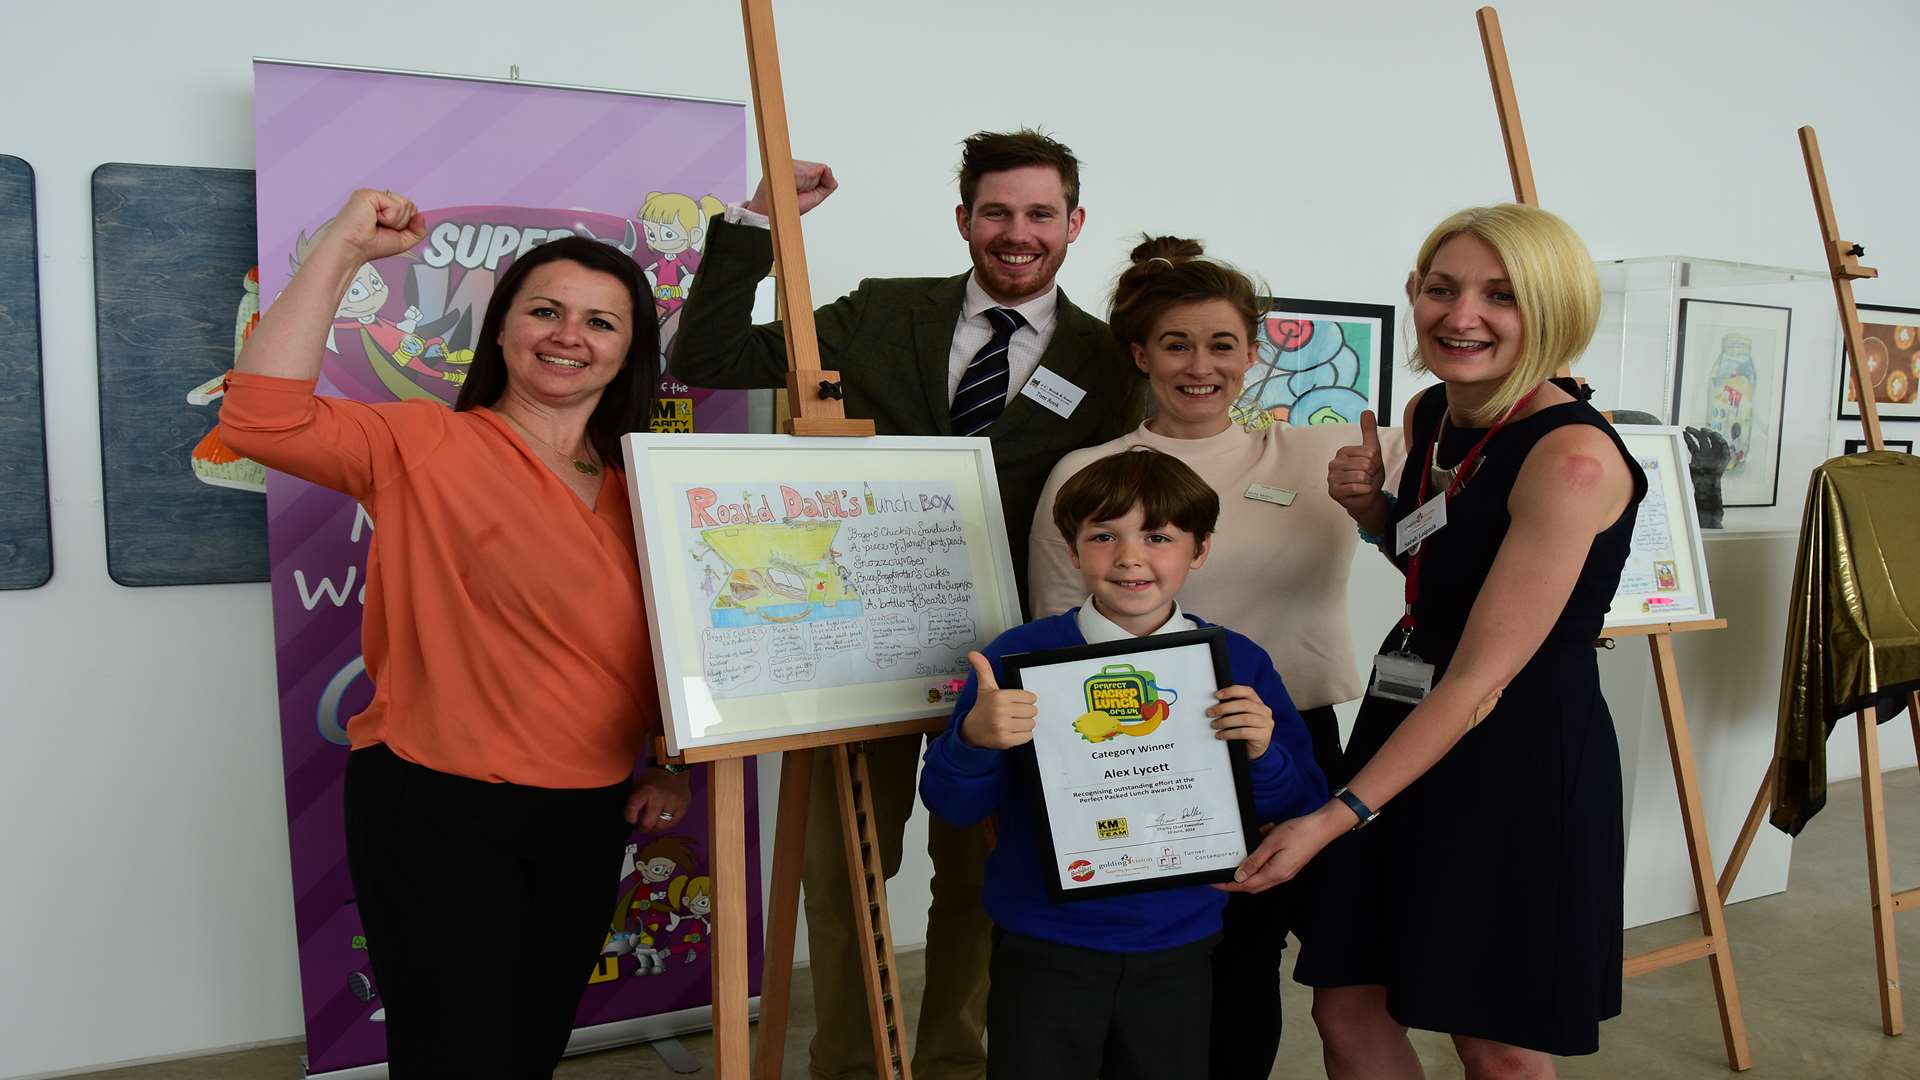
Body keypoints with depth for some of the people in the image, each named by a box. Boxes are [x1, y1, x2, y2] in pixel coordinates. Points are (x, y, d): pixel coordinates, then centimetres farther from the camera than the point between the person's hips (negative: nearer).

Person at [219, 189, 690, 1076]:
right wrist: (341, 250, -21)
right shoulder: (425, 446, -9)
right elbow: (260, 418, -24)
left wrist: (674, 764, 8)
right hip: (437, 810, -5)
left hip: (590, 815, 6)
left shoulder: (639, 485, 7)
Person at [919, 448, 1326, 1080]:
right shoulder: (1023, 656, -10)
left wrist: (1262, 755, -19)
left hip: (1178, 950, 2)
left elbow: (1301, 809, 1)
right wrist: (974, 739, -29)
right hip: (1044, 949, -2)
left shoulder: (1237, 664, -4)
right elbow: (952, 806, -9)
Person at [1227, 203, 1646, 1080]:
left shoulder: (1572, 457, -21)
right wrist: (1368, 504, 0)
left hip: (1522, 760, -7)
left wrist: (1337, 817, -20)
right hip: (1407, 730, 7)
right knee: (1347, 1009, 13)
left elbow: (1482, 679, -22)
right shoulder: (1428, 415, 4)